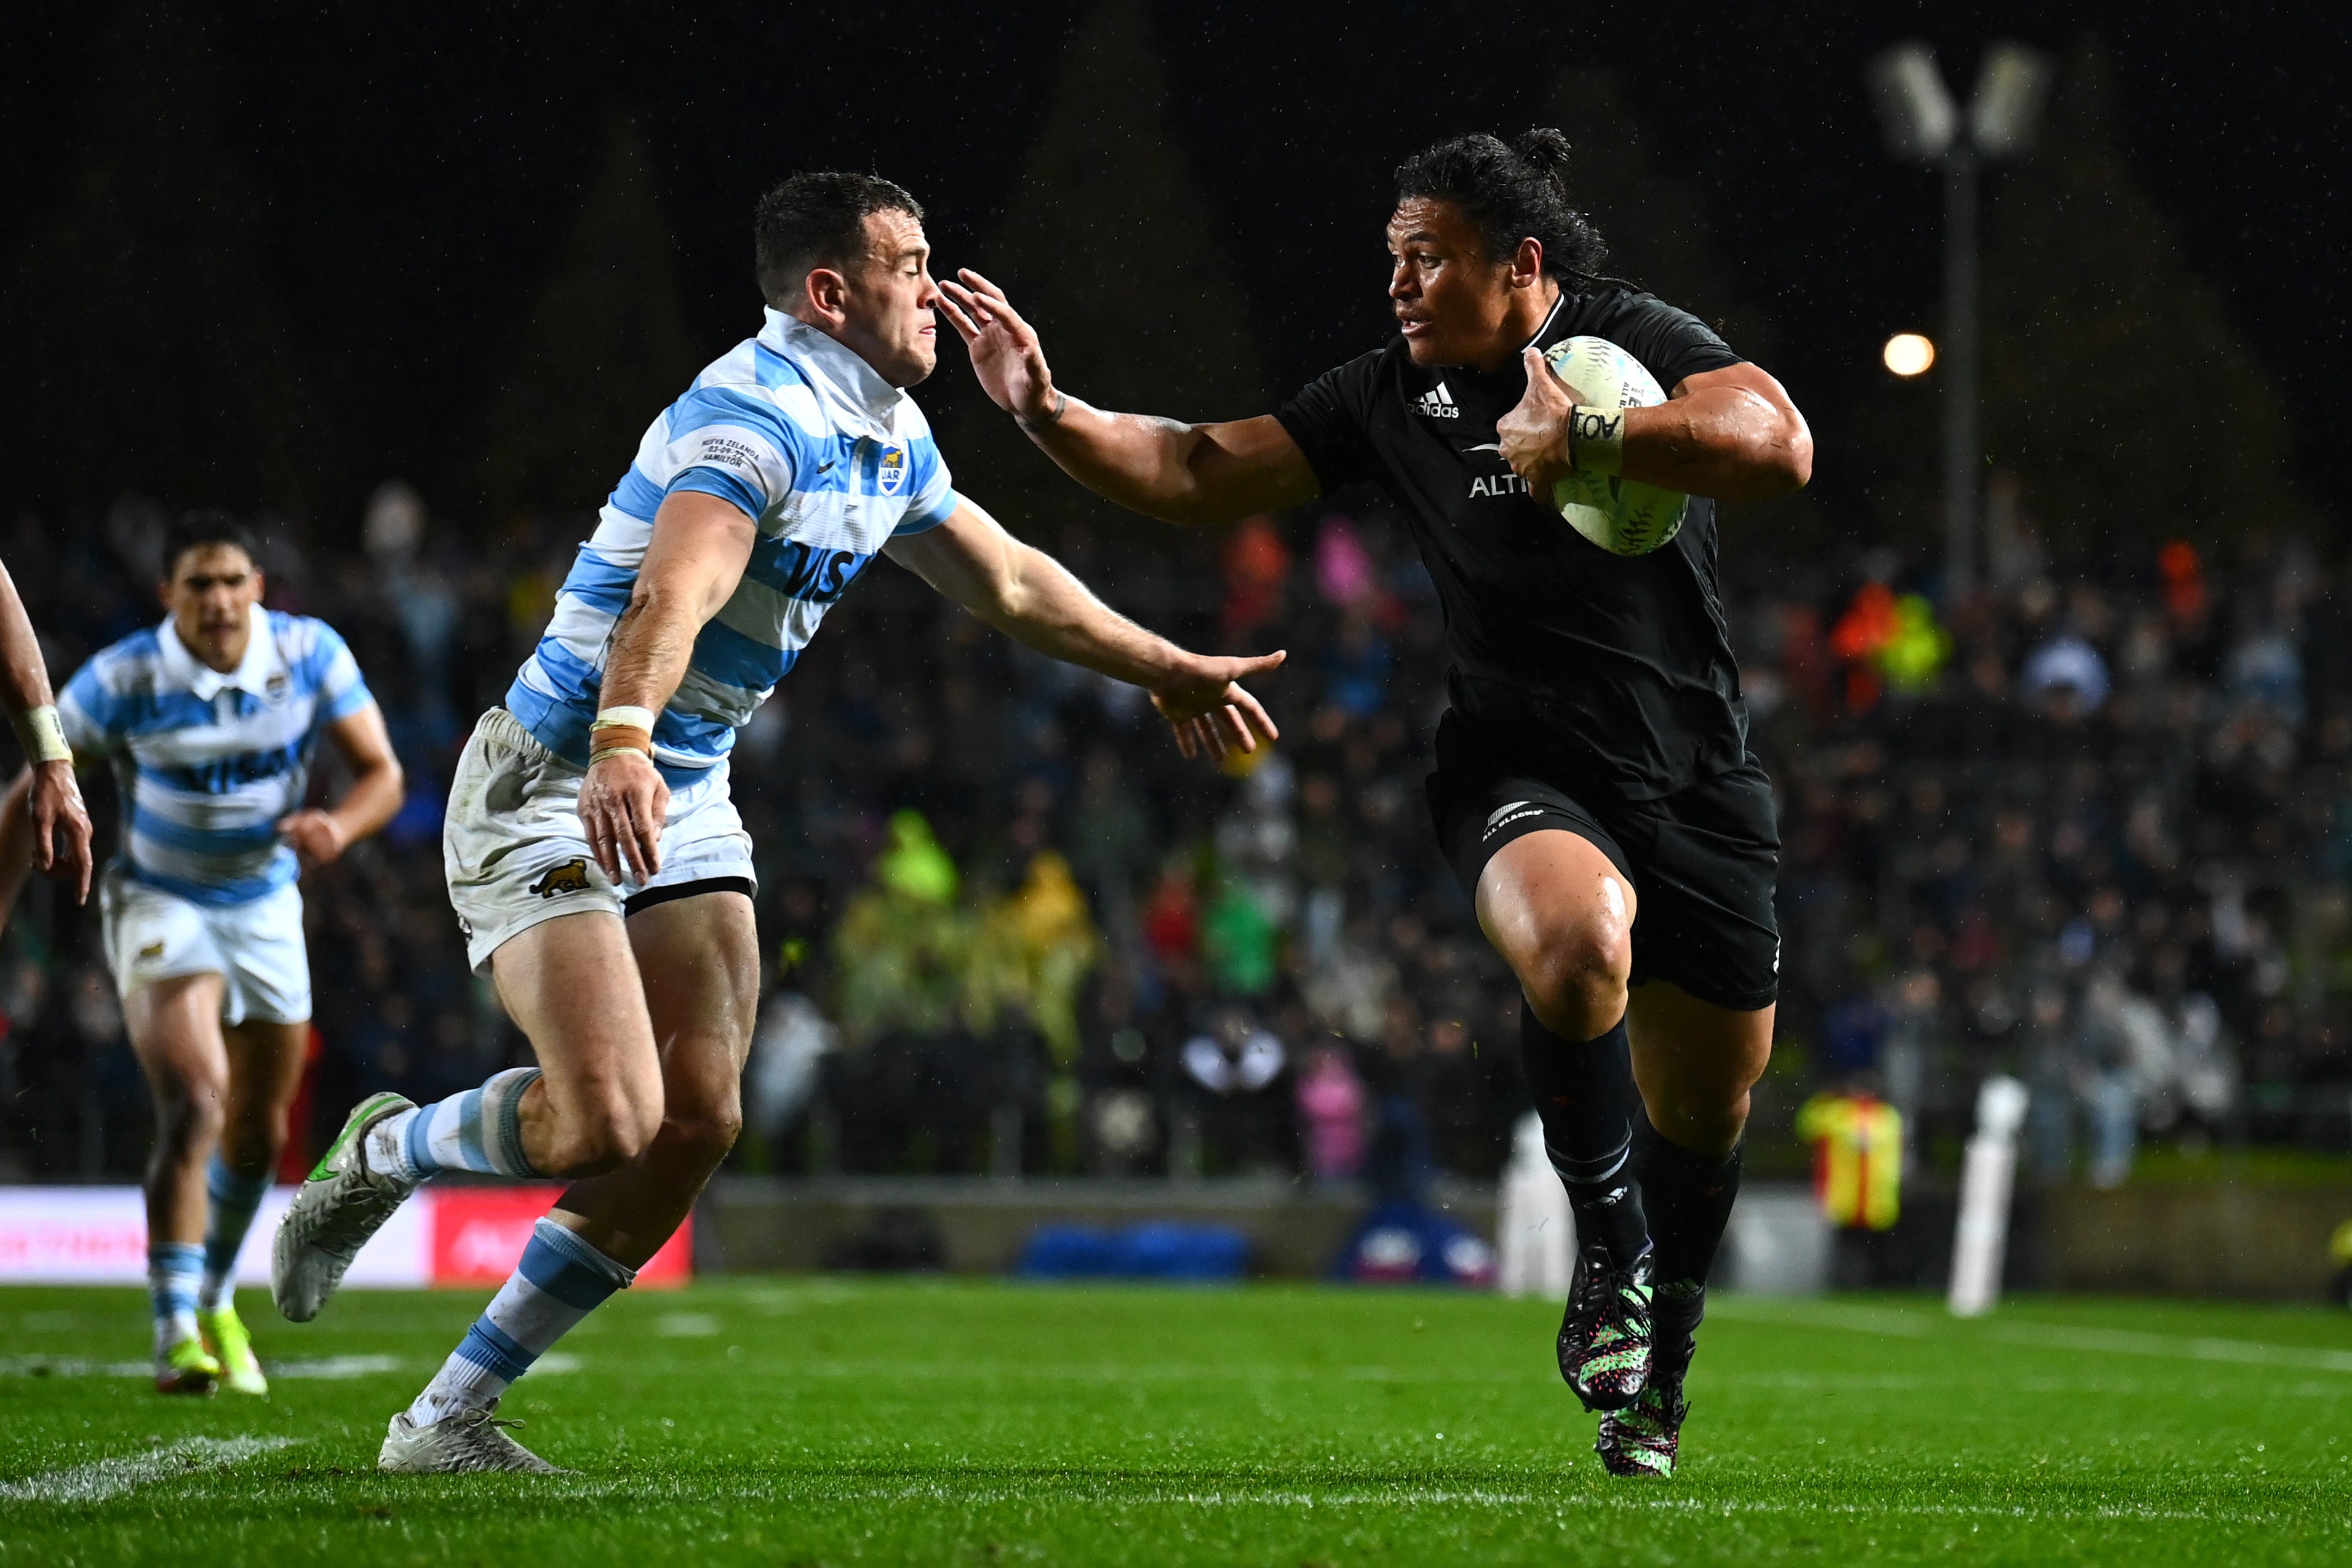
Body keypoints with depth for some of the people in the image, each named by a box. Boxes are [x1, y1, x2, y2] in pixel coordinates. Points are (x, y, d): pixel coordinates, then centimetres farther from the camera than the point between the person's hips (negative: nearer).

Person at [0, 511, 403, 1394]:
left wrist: (339, 826, -31)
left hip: (266, 905, 4)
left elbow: (382, 772, -9)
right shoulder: (121, 681, -19)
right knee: (194, 1104, -24)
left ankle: (215, 1298, 38)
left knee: (260, 1131, 13)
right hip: (160, 904, -4)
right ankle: (177, 1334, -26)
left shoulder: (312, 655, -12)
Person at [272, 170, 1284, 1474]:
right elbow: (671, 596, -38)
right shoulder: (758, 413, -21)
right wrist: (623, 745, -54)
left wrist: (1170, 671, 31)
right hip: (550, 784, -9)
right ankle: (381, 1156, 10)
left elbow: (1009, 584, 26)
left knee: (697, 1123, -4)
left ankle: (449, 1418, 2)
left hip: (684, 803, 9)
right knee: (609, 1121, -22)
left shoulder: (889, 437, 10)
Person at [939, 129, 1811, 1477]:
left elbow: (1778, 445, -24)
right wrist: (1046, 411, -9)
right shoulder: (1391, 398, 3)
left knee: (1708, 1102, 9)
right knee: (1579, 939, -35)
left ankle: (1660, 1363, 36)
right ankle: (1612, 1251, -13)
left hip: (1696, 783, 0)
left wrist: (1585, 434, -28)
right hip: (1521, 770, 0)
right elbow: (1197, 474, 5)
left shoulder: (1637, 343, -7)